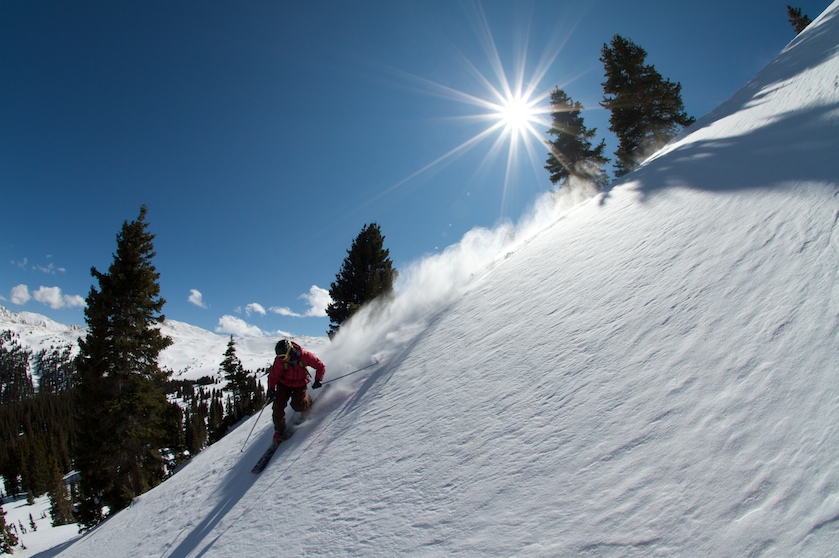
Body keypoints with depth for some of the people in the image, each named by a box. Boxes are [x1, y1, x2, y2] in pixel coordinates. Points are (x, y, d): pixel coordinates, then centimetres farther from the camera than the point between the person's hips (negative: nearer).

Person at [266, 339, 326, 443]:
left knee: (297, 405, -14)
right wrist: (271, 389, -23)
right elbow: (273, 375, -11)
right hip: (284, 384, 2)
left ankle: (308, 402, 22)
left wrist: (318, 380, -24)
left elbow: (320, 366, -16)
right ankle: (279, 430, 13)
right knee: (278, 406, -8)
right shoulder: (280, 360, -23)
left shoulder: (304, 355, -28)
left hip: (300, 384, -1)